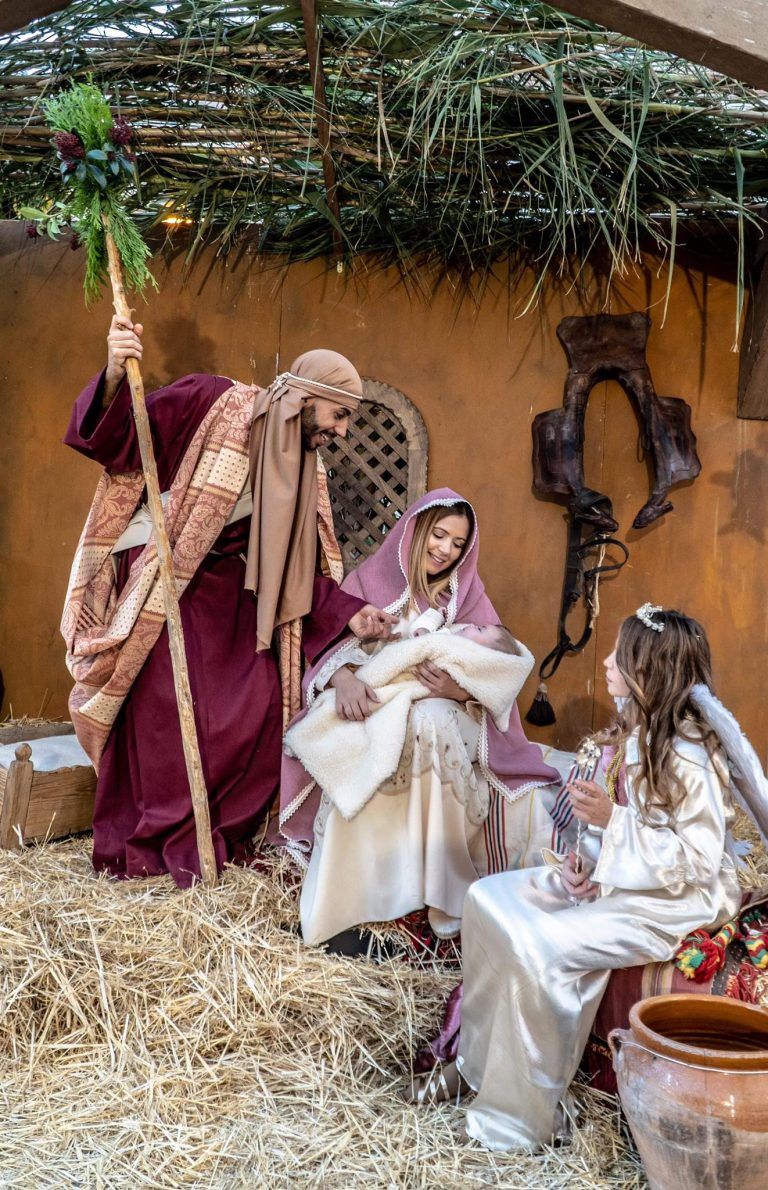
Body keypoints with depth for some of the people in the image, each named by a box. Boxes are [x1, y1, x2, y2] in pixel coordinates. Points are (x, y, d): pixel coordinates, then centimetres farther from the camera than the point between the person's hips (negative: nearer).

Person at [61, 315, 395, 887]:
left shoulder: (297, 466, 6)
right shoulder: (210, 404, -13)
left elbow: (293, 570, 6)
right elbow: (115, 440, -18)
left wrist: (348, 613, -5)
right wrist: (115, 377, -36)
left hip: (226, 591, 7)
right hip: (159, 580, -7)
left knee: (259, 707, 2)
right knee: (170, 709, -8)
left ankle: (223, 836, 19)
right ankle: (150, 847, 8)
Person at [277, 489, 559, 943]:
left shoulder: (468, 596, 11)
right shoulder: (369, 580, 9)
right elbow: (334, 645, -6)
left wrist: (460, 689, -26)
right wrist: (344, 676, -31)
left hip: (445, 715, 0)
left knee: (433, 722, -36)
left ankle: (446, 889, -29)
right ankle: (352, 896, -30)